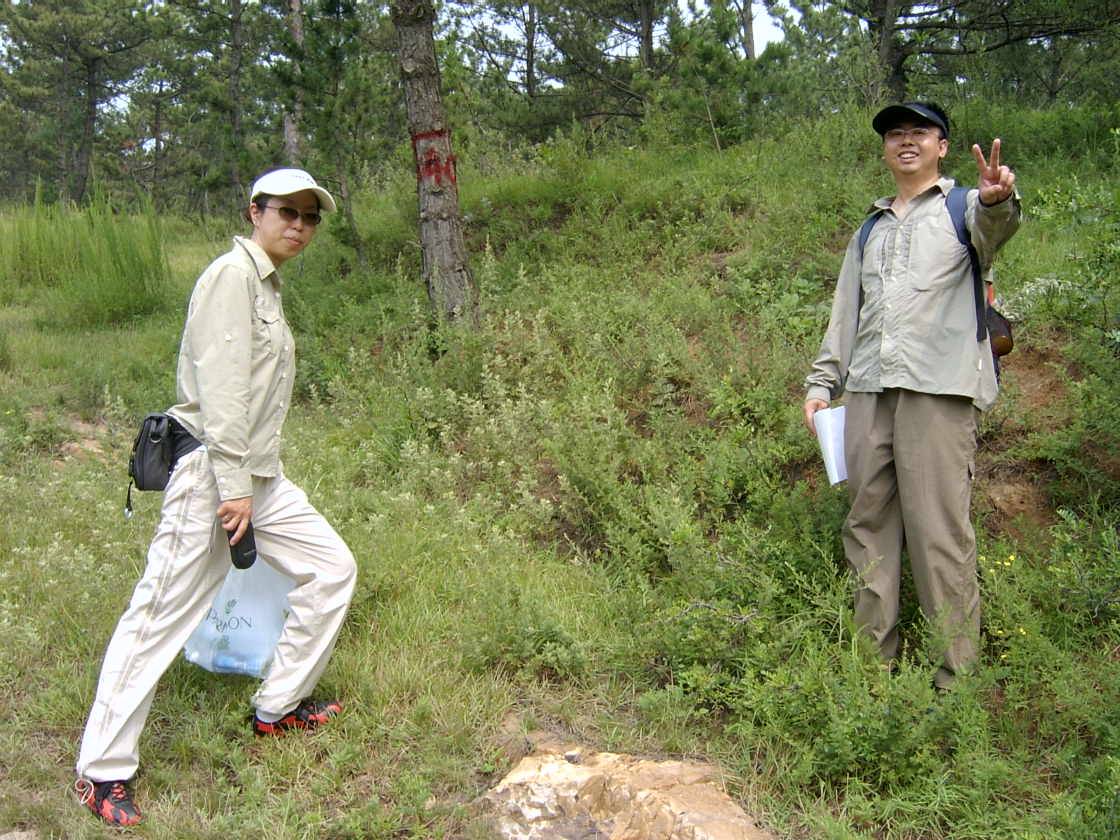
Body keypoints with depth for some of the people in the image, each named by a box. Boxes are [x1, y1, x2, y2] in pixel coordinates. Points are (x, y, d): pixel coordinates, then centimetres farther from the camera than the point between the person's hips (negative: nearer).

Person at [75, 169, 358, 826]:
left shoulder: (268, 286, 19)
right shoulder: (233, 274, -10)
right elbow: (220, 385, -19)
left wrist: (254, 485, 17)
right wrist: (233, 488, -22)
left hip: (261, 477, 10)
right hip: (211, 470, -10)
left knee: (332, 568, 10)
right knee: (162, 614, -6)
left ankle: (278, 708, 22)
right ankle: (102, 772, 4)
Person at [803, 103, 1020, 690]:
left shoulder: (963, 208, 9)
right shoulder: (870, 231, 26)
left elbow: (991, 226, -16)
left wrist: (997, 199, -39)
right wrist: (821, 382, 15)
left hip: (939, 389, -5)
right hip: (868, 391, 5)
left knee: (940, 532, -9)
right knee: (867, 525, 3)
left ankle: (956, 678, -2)